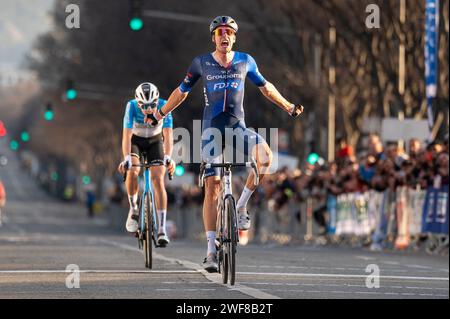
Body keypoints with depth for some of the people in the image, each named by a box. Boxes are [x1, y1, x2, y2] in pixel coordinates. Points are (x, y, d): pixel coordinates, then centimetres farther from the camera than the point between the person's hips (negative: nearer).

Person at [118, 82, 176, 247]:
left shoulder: (163, 106, -30)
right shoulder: (132, 106, -31)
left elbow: (168, 134, -35)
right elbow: (127, 135, -37)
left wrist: (168, 157, -51)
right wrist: (126, 159, -51)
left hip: (155, 141, 0)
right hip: (135, 140, 0)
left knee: (158, 179, -16)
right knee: (132, 171, -28)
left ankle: (162, 229, -17)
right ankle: (133, 209, -3)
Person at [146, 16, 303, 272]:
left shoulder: (245, 61, 4)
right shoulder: (201, 63, 2)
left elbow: (265, 87, 18)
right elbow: (181, 92, 14)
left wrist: (288, 106, 21)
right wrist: (159, 115, 18)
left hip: (237, 126, 1)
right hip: (212, 127, -1)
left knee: (265, 154, -31)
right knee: (212, 185, -9)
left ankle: (242, 206, -11)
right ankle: (211, 250, -7)